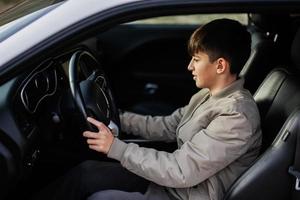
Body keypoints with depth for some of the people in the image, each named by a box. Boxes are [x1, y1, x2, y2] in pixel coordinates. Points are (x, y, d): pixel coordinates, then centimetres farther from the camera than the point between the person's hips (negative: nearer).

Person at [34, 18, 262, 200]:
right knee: (86, 172, 1)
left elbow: (182, 171, -28)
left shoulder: (236, 116, -26)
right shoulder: (209, 95, 5)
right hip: (174, 178, 9)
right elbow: (167, 126, 14)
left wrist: (116, 147, -23)